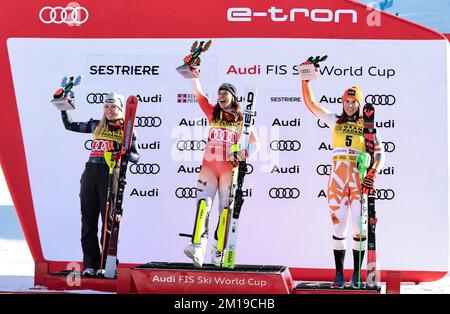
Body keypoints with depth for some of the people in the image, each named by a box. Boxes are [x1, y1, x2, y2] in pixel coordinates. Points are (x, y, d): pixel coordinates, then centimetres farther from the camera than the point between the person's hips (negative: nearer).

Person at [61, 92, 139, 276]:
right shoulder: (96, 126, 17)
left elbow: (136, 157, 1)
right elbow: (69, 125, 23)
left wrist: (123, 152, -19)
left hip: (110, 173, -4)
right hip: (90, 172, 4)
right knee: (88, 220, 0)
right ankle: (90, 264, 3)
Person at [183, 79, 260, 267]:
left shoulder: (242, 119, 9)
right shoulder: (213, 113, 14)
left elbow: (255, 144, 7)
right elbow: (198, 93, 9)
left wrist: (244, 154, -12)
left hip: (229, 169, -1)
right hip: (209, 166, 1)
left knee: (226, 210, 1)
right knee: (203, 205, -17)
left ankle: (218, 253, 6)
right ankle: (198, 248, -31)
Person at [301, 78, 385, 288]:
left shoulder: (367, 126, 7)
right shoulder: (335, 121, 13)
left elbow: (380, 154, 1)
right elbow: (310, 103, 12)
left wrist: (374, 174, -14)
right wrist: (306, 80, 3)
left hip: (360, 179, -1)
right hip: (338, 178, 1)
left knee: (359, 226, -3)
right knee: (338, 226, 1)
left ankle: (357, 273, 5)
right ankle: (339, 274, 5)